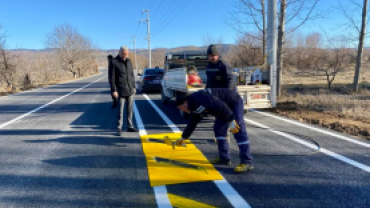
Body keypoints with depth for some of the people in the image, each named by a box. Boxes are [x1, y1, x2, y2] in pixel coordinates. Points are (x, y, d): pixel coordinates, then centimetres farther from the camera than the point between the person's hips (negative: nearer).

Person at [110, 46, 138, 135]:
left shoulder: (129, 61, 10)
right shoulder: (114, 62, -7)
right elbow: (112, 78, -9)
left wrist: (134, 87, 13)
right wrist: (114, 90, -13)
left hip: (130, 90, 5)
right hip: (121, 91, -5)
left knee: (130, 109, 11)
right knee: (120, 111, -2)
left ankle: (130, 126, 21)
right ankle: (119, 128, 6)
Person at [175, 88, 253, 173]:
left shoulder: (200, 99, -25)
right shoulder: (194, 106, 7)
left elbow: (220, 105, -30)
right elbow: (192, 123, 19)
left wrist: (231, 121, -28)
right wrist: (184, 137, 28)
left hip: (234, 102, -10)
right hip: (226, 104, 10)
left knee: (239, 132, -14)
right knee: (218, 129, 9)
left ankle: (247, 163, -13)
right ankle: (224, 158, 15)